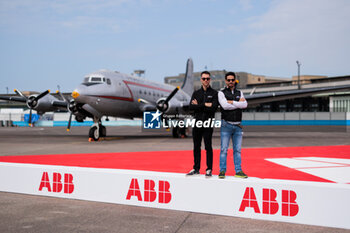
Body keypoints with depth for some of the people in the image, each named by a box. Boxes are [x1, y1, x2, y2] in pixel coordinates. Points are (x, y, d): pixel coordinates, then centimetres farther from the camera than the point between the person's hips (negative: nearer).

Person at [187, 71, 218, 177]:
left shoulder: (214, 93, 3)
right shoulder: (196, 93, 13)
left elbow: (213, 108, -13)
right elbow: (191, 107, -3)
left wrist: (198, 106, -7)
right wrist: (205, 105, -11)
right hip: (197, 123, 4)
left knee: (208, 147, -3)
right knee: (196, 147, 9)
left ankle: (209, 169, 5)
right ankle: (196, 169, 18)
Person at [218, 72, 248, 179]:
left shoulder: (239, 93, 14)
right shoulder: (221, 93, 2)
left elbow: (245, 105, -4)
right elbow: (225, 105, -16)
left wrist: (232, 102, -10)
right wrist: (239, 103, -7)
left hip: (237, 125, 4)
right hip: (226, 125, -4)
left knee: (237, 149, 6)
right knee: (224, 149, -4)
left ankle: (238, 171, 10)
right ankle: (222, 171, 2)